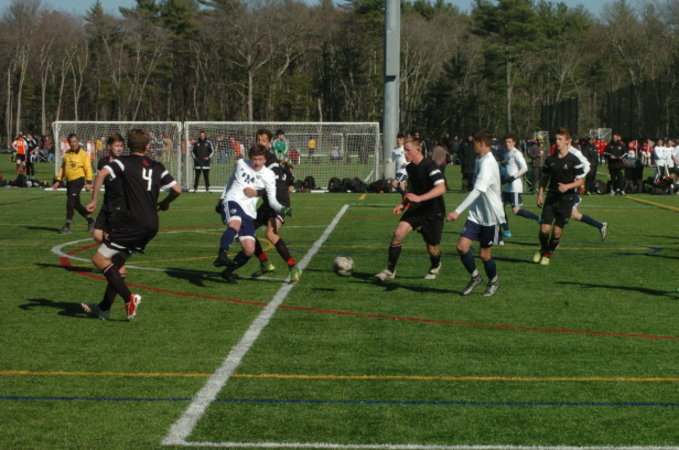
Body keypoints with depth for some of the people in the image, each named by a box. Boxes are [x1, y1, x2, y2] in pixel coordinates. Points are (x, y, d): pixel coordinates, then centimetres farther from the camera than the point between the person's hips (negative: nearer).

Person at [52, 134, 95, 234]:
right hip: (69, 181, 7)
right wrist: (58, 181, 11)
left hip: (78, 180, -7)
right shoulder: (66, 154, 12)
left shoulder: (83, 153, -6)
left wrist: (89, 182, -15)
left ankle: (67, 226, -8)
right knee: (76, 204, 12)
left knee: (70, 202, -13)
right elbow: (62, 168, 18)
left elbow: (88, 168, -8)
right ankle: (90, 220, 28)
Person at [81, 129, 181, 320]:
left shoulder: (124, 162, 1)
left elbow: (102, 174, -17)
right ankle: (104, 307, 22)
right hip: (151, 226, 7)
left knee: (99, 259, -4)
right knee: (117, 262, 19)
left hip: (133, 223, -7)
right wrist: (163, 204, 31)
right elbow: (177, 189, 13)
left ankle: (129, 298, -16)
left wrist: (94, 200, -11)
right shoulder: (157, 167, 15)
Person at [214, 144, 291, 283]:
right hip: (232, 202, -2)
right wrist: (222, 199, 29)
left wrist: (282, 209, -16)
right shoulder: (240, 164, 10)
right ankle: (221, 255, -52)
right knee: (235, 224, -39)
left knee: (249, 250, -7)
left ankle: (228, 271, 15)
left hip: (248, 213, 2)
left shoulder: (268, 175, 5)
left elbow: (272, 201, 3)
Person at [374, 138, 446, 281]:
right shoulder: (410, 167, 5)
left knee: (431, 248, 4)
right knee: (398, 233, -15)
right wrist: (403, 204, 6)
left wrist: (419, 198, -40)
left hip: (433, 211, -6)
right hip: (416, 209, 6)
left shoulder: (429, 166, -20)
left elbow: (441, 188, -32)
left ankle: (435, 267, 40)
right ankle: (390, 271, -6)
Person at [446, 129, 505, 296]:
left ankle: (494, 282, 30)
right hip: (476, 213, 7)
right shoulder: (480, 160, 9)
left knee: (484, 254, 4)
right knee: (462, 246, -7)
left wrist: (458, 211, -39)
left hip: (490, 215, -7)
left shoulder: (488, 163, -21)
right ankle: (475, 277, 15)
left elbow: (478, 190, -32)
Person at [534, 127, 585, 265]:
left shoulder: (574, 161, -6)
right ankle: (542, 250, 20)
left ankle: (548, 254, 20)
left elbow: (581, 180, -3)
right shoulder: (550, 159, 7)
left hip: (566, 200, -3)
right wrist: (540, 194, 5)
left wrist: (567, 186, -19)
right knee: (544, 228, -8)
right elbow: (544, 178, 15)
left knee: (557, 231, -2)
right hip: (551, 197, 3)